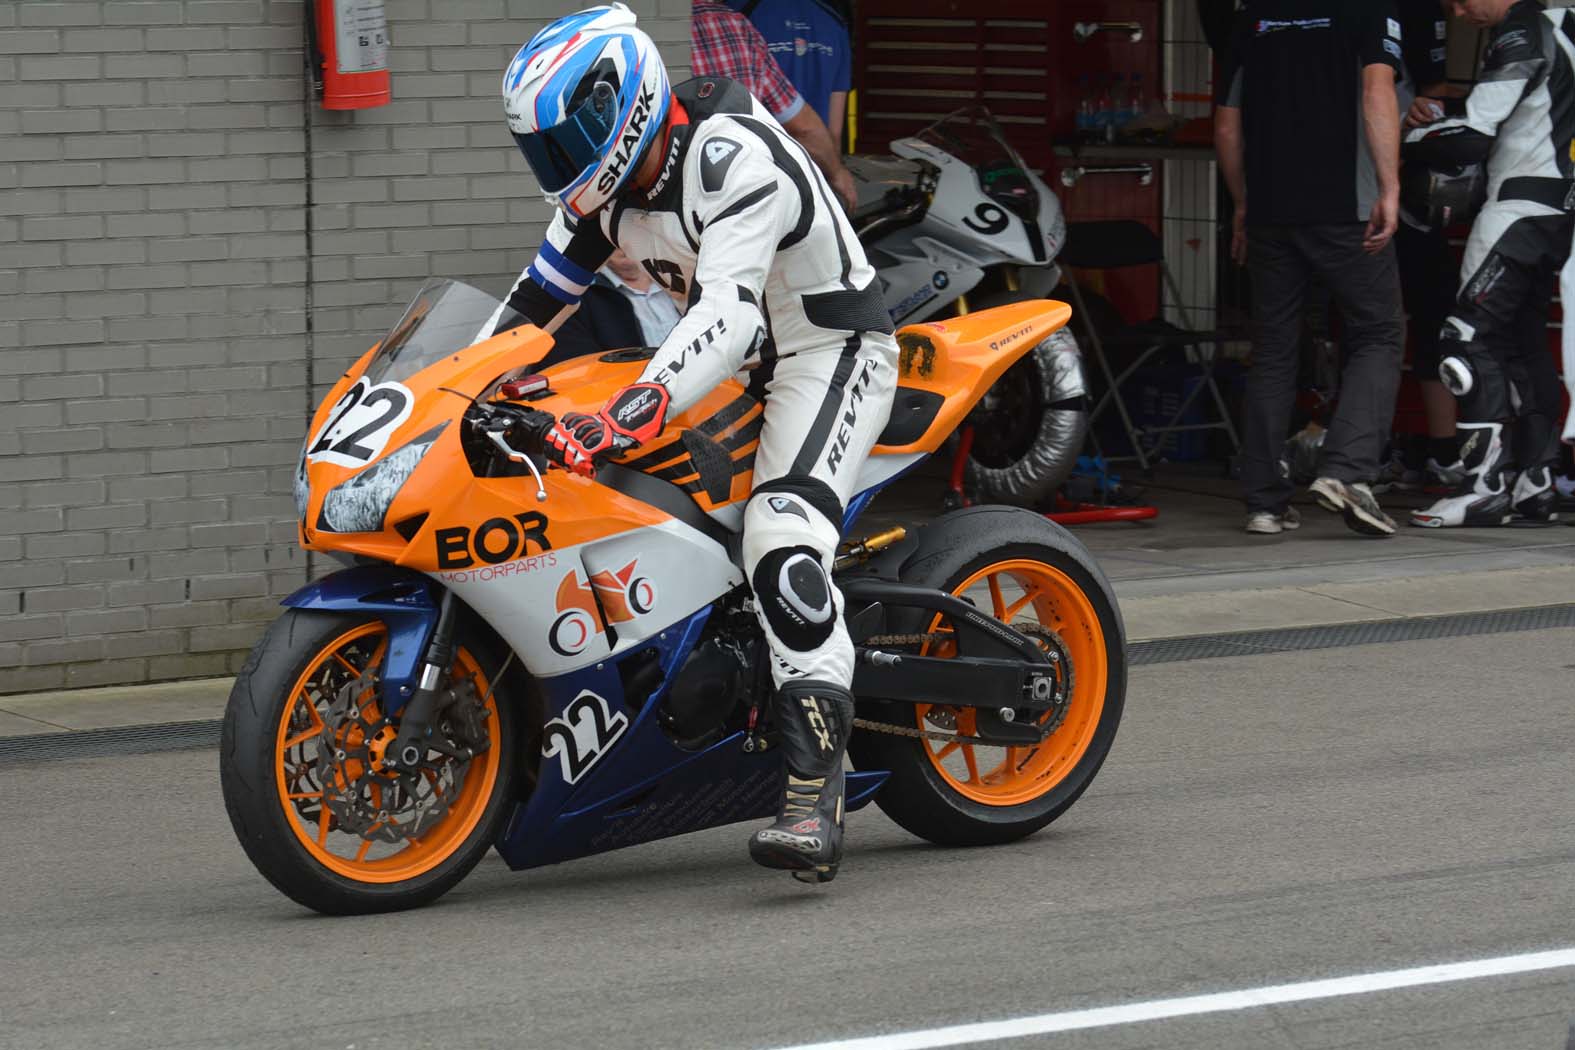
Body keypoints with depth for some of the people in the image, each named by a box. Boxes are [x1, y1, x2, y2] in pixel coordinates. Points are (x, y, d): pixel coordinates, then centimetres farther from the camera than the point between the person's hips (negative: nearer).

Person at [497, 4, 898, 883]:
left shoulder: (734, 159, -28)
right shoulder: (611, 172, 1)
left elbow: (725, 314, -40)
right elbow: (546, 289, 16)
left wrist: (630, 415, -52)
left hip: (829, 350, -10)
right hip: (733, 364, 10)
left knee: (784, 547, -28)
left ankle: (816, 801, -36)